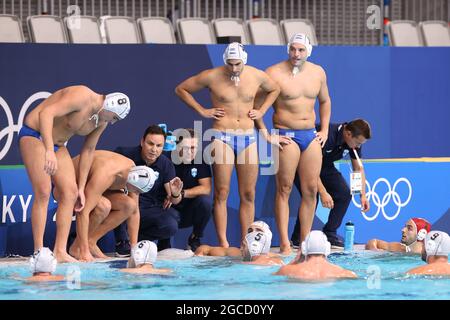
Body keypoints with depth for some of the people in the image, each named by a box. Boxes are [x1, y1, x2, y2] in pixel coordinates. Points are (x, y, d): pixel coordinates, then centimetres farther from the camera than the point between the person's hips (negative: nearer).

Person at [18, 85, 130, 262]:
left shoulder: (101, 121, 1)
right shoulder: (82, 96, -27)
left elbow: (88, 150, 11)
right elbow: (46, 113, -37)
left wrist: (81, 188, 10)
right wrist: (49, 151, -45)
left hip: (58, 144, 9)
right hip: (34, 135, -9)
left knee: (70, 192, -3)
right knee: (43, 193, -17)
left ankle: (60, 252, -4)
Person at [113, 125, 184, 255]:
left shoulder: (166, 165, -4)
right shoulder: (125, 154, -12)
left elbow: (175, 201, -1)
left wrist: (175, 194, -27)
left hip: (148, 211, 2)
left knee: (170, 226, -26)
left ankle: (137, 239, 5)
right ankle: (122, 242, -14)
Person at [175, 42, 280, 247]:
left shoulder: (257, 76, 5)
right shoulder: (212, 77, -4)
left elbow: (274, 90, 27)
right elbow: (181, 89, 6)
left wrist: (261, 111, 12)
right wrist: (202, 111, 0)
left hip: (248, 138, 3)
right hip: (222, 136, -3)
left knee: (248, 194, 2)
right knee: (221, 193, -7)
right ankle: (223, 244, -7)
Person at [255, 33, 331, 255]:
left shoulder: (318, 72, 10)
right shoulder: (274, 74, -7)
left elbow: (325, 101, 25)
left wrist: (324, 130, 17)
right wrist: (264, 132, -10)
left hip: (311, 136, 5)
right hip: (287, 136, -5)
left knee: (311, 190, 3)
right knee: (284, 189, -6)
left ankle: (305, 241, 10)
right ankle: (284, 243, -7)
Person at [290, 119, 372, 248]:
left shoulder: (354, 140, -12)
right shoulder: (327, 136, -37)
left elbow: (358, 168, 0)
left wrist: (363, 195, -7)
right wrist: (323, 193, -42)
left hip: (325, 165, 7)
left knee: (344, 193, -10)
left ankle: (330, 234, 1)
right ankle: (298, 239, -12)